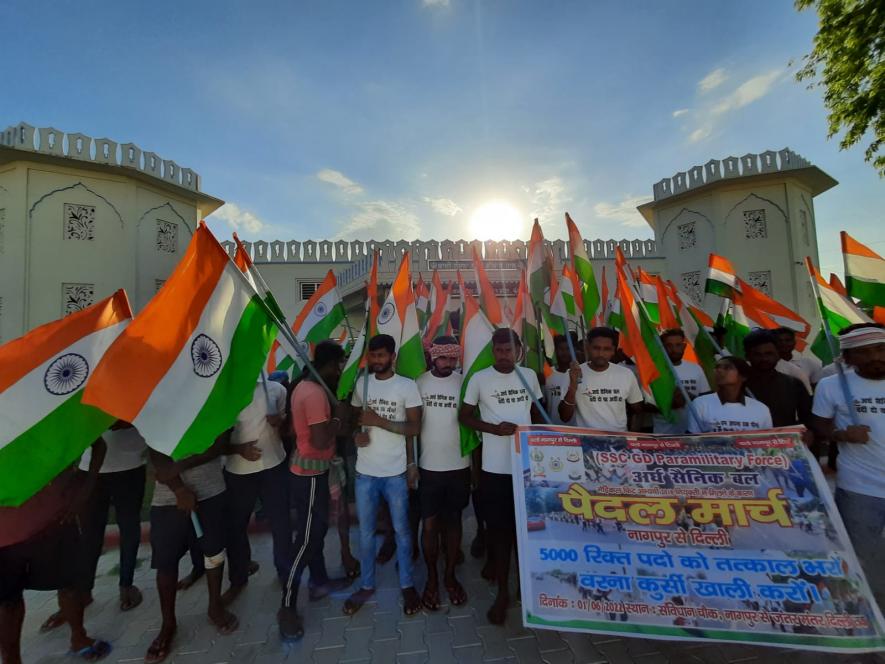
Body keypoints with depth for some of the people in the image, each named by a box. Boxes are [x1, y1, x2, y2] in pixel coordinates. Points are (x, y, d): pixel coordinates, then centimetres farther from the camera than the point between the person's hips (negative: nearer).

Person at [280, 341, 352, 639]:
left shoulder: (306, 386, 6)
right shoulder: (315, 394, -26)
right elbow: (321, 441, -29)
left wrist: (333, 414, 4)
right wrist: (338, 416, -17)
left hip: (310, 468, 10)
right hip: (310, 473, -10)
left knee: (317, 529, 22)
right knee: (306, 538, 2)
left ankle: (319, 582, 39)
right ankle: (287, 607, 16)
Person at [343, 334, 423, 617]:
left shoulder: (407, 386, -9)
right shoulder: (362, 383, 3)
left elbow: (415, 427, -11)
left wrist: (380, 421, -20)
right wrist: (356, 435, -7)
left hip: (396, 472, -3)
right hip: (365, 472, 3)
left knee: (402, 530, 12)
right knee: (366, 531, 16)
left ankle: (407, 585, 31)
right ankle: (366, 585, 36)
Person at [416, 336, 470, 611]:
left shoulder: (464, 383, -5)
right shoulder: (418, 383, -6)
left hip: (459, 466, 1)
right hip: (428, 467, 0)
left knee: (453, 521, 15)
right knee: (430, 525, 9)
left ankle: (450, 575, 33)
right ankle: (432, 578, 30)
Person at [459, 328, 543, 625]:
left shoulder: (529, 375, 3)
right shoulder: (479, 379, -8)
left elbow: (537, 413, 14)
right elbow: (464, 416, -2)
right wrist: (494, 429, -17)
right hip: (495, 468, -3)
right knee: (499, 531, 7)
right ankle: (502, 592, 27)